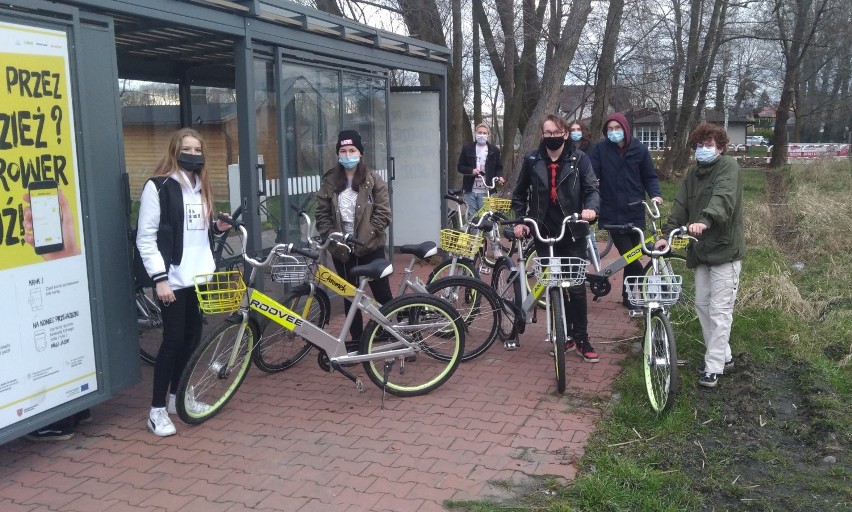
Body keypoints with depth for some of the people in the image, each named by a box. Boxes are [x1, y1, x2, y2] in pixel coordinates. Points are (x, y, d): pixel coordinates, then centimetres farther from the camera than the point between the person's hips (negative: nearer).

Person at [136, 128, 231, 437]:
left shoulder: (201, 188, 15)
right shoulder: (158, 187, -9)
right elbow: (145, 238, -12)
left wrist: (219, 227, 3)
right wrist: (159, 278, -18)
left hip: (199, 277, 7)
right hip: (173, 279, -7)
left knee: (192, 338, 12)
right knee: (173, 341, -5)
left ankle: (176, 397, 27)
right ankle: (157, 410, 7)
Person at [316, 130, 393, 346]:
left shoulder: (373, 179, -4)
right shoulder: (329, 181, 3)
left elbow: (383, 213, -7)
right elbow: (322, 214, 5)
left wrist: (364, 237, -13)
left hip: (370, 247, -3)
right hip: (341, 249, 3)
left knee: (382, 293, 2)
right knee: (349, 295, 12)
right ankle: (356, 338, 25)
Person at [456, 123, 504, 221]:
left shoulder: (494, 150, 9)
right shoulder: (467, 148, 7)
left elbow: (499, 167, 15)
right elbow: (459, 167, 7)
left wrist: (499, 176, -8)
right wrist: (471, 170, -12)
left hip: (485, 191, 0)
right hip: (470, 190, 1)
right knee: (471, 217, 2)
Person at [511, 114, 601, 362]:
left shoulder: (578, 159, -2)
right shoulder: (532, 160, 4)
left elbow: (591, 190, -8)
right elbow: (519, 194, 13)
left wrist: (590, 208, -30)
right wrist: (520, 221, 2)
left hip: (573, 233, -2)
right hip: (544, 233, 2)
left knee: (576, 287, -1)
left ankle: (582, 340, 12)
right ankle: (565, 335, 23)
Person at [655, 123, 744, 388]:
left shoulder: (728, 166, -8)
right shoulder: (693, 173, 14)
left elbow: (723, 198, -26)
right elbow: (681, 205, 5)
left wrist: (704, 220, -44)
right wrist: (667, 234, -9)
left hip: (724, 248, -8)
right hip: (701, 248, 8)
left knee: (719, 310, -5)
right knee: (702, 304, 12)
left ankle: (714, 367, 2)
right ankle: (723, 356, 27)